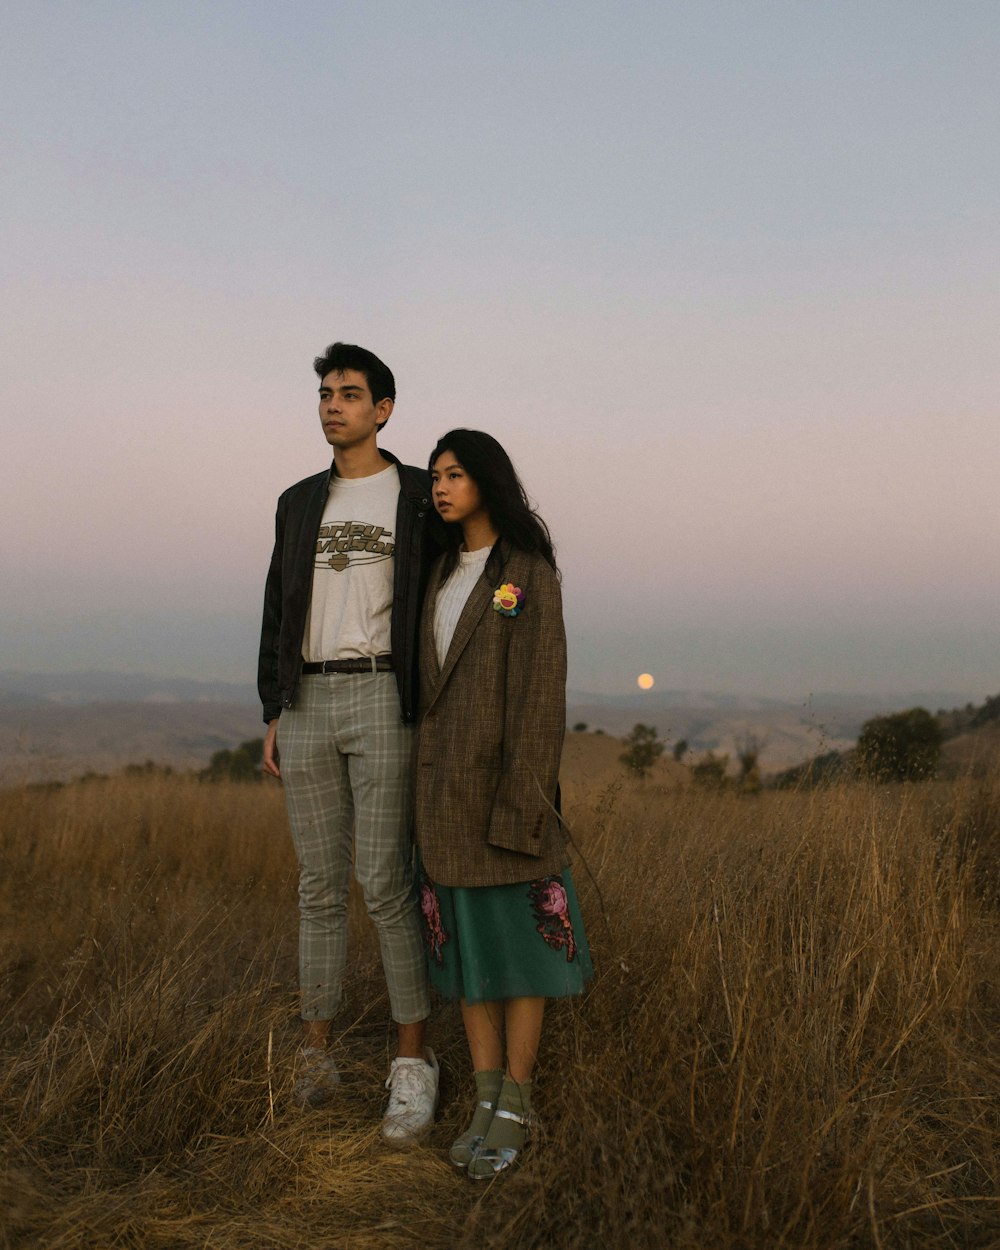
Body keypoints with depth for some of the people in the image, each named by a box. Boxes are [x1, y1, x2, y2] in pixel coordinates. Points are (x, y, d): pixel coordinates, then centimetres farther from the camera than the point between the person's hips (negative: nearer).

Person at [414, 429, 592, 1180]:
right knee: (467, 939, 8)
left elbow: (542, 690, -13)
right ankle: (489, 1101, 17)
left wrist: (522, 802, -18)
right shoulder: (443, 573, 13)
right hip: (448, 780, 7)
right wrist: (426, 787, 12)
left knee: (518, 939, 0)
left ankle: (515, 1109, 10)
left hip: (507, 779, -6)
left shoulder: (532, 573, -8)